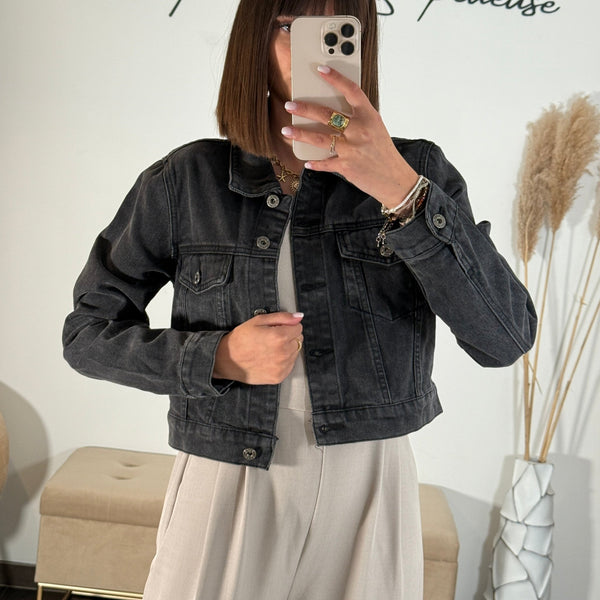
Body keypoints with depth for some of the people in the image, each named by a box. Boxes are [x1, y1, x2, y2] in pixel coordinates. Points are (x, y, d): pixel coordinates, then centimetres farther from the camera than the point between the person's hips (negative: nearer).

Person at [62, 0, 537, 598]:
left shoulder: (417, 171, -5)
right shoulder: (185, 180, -5)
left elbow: (505, 339, -16)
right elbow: (87, 332, 1)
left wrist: (401, 191, -26)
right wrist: (218, 358, -15)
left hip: (369, 491, 1)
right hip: (225, 488, 0)